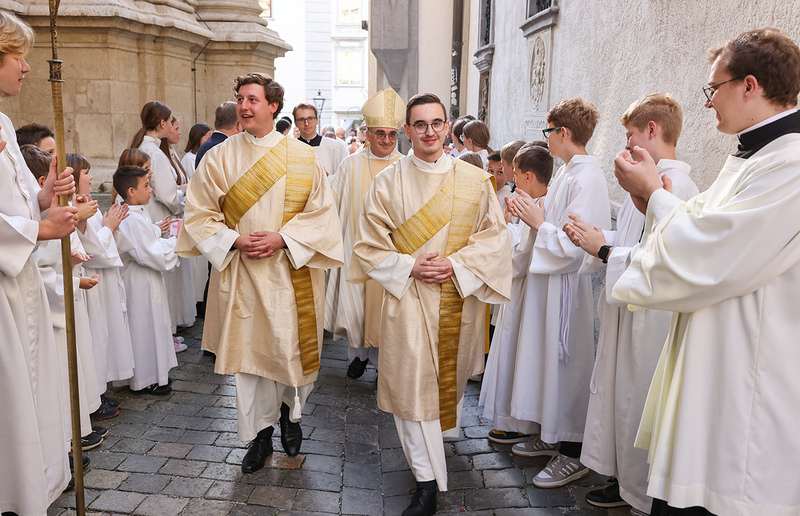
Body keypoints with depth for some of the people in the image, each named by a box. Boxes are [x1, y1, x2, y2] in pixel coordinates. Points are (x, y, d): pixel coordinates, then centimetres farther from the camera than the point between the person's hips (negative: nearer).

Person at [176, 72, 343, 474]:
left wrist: (282, 238, -15)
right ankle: (260, 432, 22)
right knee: (249, 351, 6)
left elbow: (322, 211, -2)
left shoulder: (302, 157, 0)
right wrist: (235, 240, -12)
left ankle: (290, 412, 36)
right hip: (241, 275, 1)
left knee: (293, 348, 7)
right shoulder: (219, 158, 3)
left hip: (291, 272, 0)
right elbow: (199, 214, 4)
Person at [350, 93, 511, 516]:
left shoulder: (475, 180, 1)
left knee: (450, 374, 17)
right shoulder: (389, 182, -1)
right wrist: (410, 266, -13)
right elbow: (369, 244, 0)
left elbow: (493, 236, 1)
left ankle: (442, 429, 47)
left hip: (460, 296, 2)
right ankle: (428, 482, 5)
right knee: (413, 384, -3)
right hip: (409, 298, -1)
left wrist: (457, 265, -14)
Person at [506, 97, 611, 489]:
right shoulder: (566, 172, 10)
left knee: (567, 364, 1)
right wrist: (531, 214, 4)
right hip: (549, 280, 10)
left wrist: (538, 222, -15)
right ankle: (551, 435, 33)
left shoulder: (587, 179, -20)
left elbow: (574, 246, -25)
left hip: (569, 285, -10)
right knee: (548, 358, 17)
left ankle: (573, 454, 16)